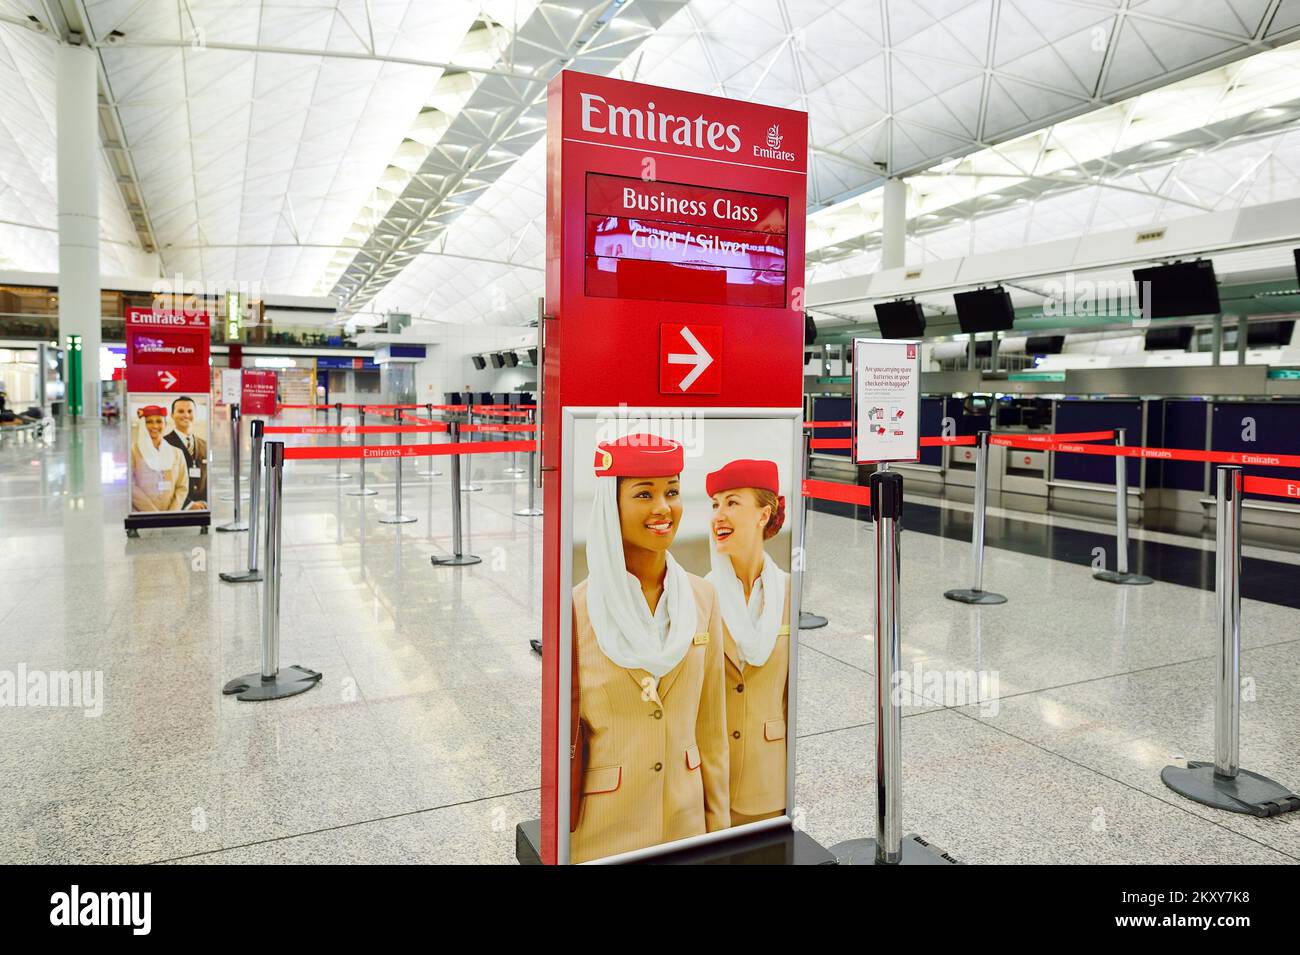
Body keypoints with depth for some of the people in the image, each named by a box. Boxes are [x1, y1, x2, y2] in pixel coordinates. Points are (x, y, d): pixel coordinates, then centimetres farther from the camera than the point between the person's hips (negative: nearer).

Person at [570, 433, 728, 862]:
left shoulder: (701, 598, -3)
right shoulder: (578, 607, -15)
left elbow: (711, 726, 4)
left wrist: (719, 826, 7)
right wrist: (556, 848, -3)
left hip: (685, 818, 3)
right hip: (602, 828, -3)